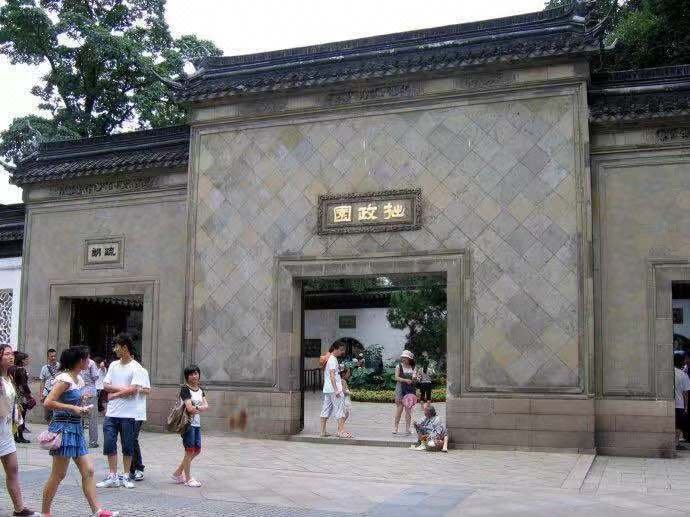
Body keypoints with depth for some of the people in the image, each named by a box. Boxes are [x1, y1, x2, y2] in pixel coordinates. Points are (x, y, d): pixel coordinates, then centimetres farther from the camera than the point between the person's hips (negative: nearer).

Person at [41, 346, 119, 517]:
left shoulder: (79, 379, 13)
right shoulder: (64, 379, -13)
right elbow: (49, 402, -20)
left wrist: (84, 401, 5)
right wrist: (73, 408, -19)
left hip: (76, 428, 9)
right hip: (63, 427, -9)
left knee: (88, 471, 5)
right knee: (58, 475, 0)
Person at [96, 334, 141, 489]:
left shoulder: (136, 367, -6)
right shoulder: (113, 365, 11)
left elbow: (134, 389, -15)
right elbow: (105, 385, 5)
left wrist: (114, 394, -7)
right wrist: (123, 389, -10)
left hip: (127, 414, -5)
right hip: (111, 413, 5)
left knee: (127, 447, 5)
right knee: (109, 445, 3)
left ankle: (126, 476, 15)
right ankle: (112, 476, 12)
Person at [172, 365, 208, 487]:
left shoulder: (200, 390, 12)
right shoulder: (185, 389, -10)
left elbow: (206, 406, 1)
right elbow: (189, 408, -19)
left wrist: (196, 408, -15)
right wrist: (201, 408, -6)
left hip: (197, 424, 8)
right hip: (188, 423, -8)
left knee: (197, 450, 11)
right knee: (189, 451, -2)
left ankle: (178, 473, 24)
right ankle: (188, 479, 9)